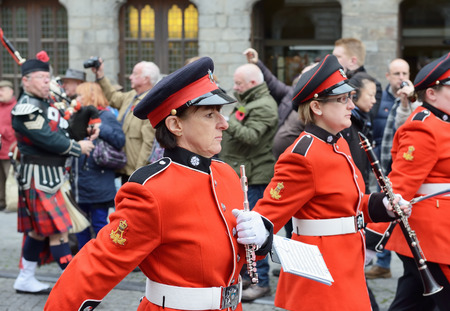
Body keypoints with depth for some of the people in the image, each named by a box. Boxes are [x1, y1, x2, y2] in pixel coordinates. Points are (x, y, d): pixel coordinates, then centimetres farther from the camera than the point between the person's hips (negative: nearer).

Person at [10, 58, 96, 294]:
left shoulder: (45, 105, 15)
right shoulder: (26, 108, -15)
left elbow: (62, 131, 16)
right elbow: (48, 139, -22)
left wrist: (86, 137, -1)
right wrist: (79, 148, -11)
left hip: (50, 176, 10)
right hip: (39, 177, -10)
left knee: (39, 230, 16)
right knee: (58, 231, -8)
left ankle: (25, 280, 26)